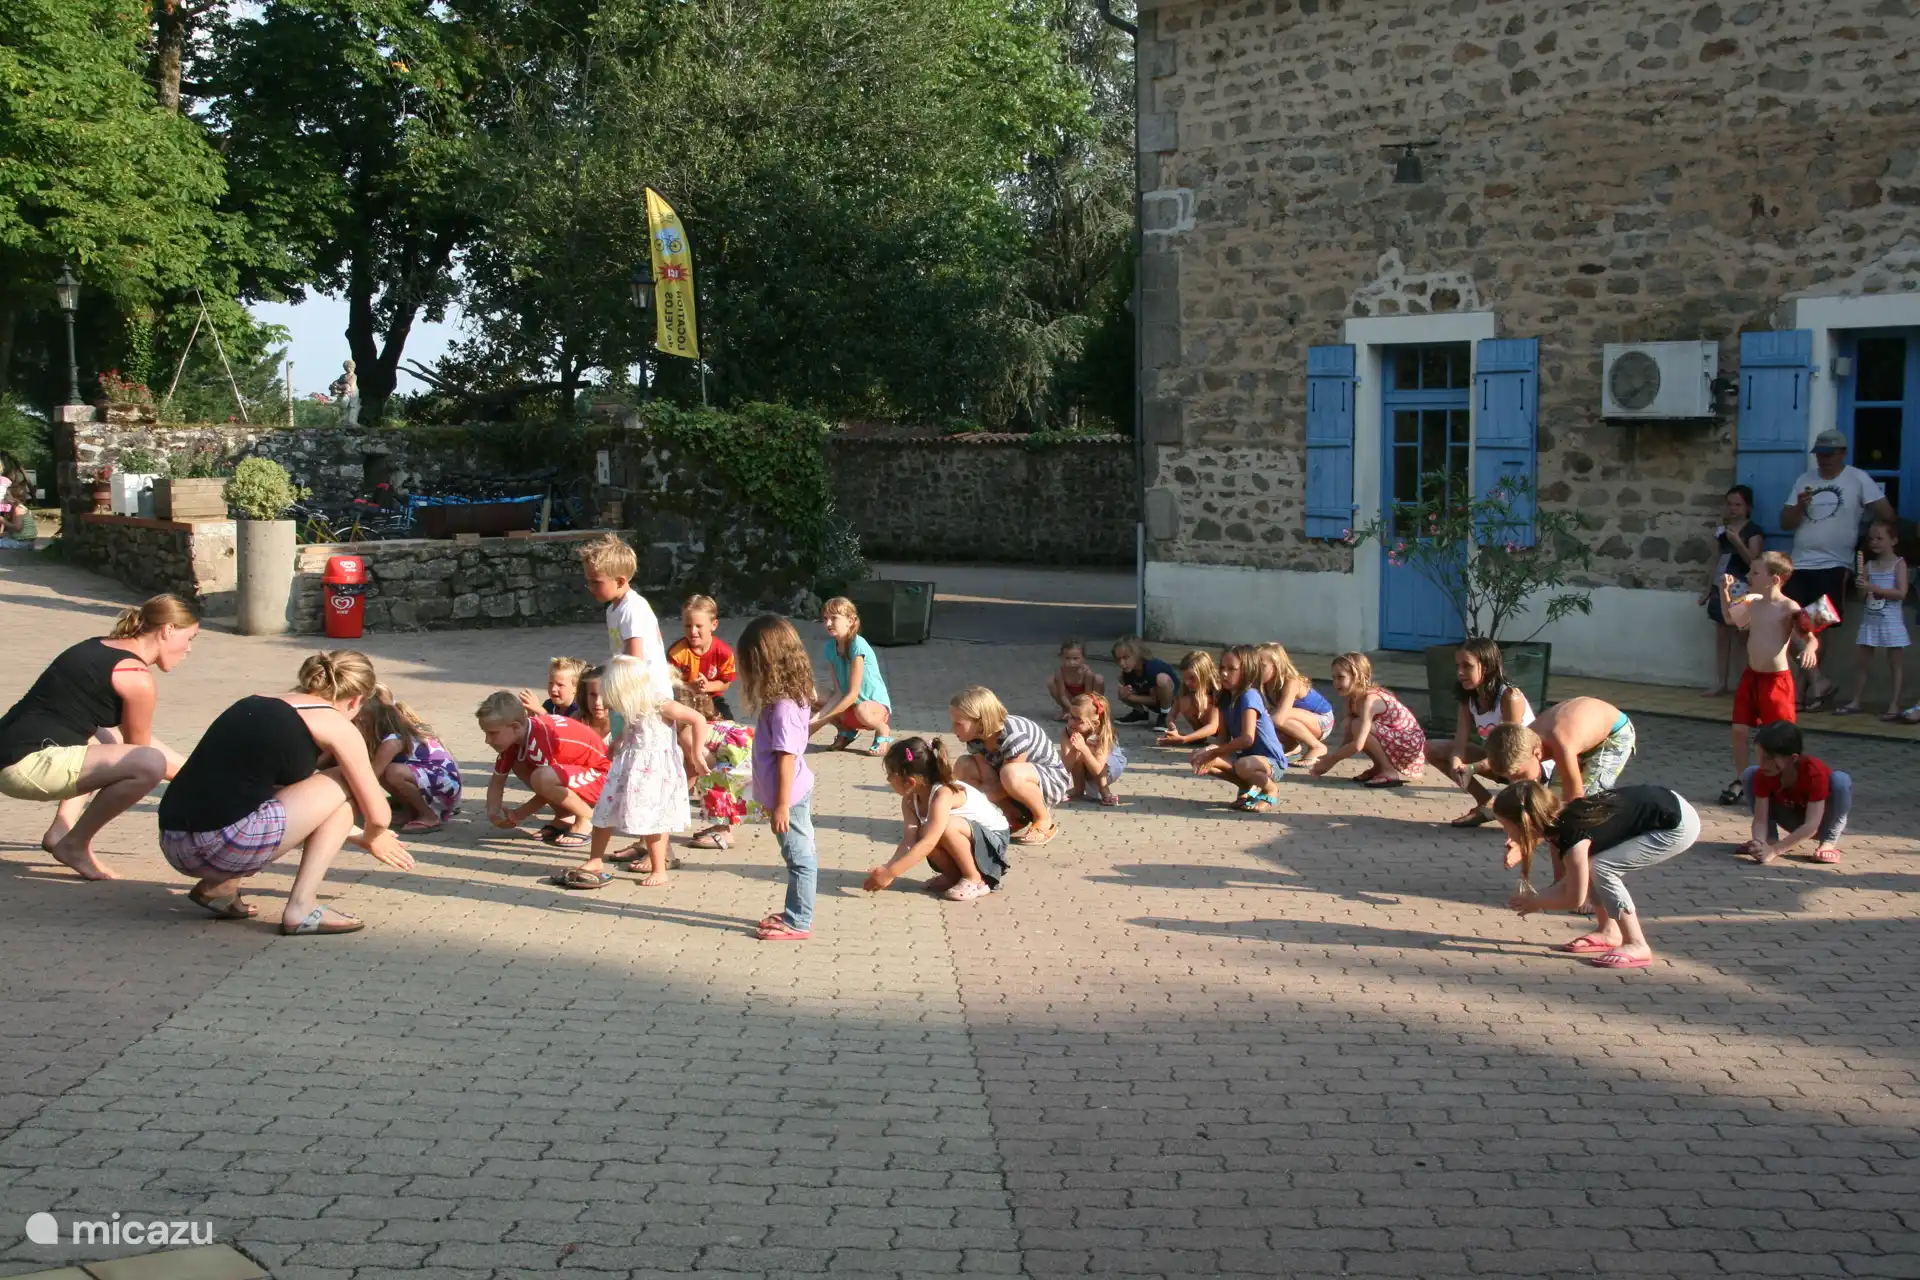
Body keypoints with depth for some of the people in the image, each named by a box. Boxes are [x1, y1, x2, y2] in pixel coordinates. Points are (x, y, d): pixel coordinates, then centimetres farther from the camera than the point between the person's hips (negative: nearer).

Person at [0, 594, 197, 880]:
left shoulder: (100, 649, 18)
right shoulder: (138, 678, -10)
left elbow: (134, 742, 28)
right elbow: (141, 753, 2)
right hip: (29, 763, -10)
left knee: (109, 739, 34)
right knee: (150, 764, -22)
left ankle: (61, 831, 17)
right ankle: (74, 844, -3)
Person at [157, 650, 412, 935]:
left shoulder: (258, 703, 24)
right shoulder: (336, 725, 2)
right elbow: (378, 816, 6)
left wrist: (346, 832, 49)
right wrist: (372, 839, 31)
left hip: (172, 843, 8)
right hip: (222, 844, -8)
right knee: (343, 786, 10)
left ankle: (218, 887, 16)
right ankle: (301, 908, 2)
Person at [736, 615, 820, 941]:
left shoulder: (783, 706, -23)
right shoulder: (790, 696, 7)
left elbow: (786, 758, -23)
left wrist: (782, 805, -19)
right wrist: (774, 799, 19)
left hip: (789, 795, -9)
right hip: (794, 792, 9)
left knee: (800, 858, 1)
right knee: (800, 856, 17)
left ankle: (798, 923, 9)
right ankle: (795, 913, 28)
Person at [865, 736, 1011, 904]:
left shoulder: (943, 795, -32)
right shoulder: (910, 799, -7)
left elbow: (928, 844, -39)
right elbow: (909, 839, -16)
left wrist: (891, 873, -41)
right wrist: (888, 868, -32)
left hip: (993, 840, -7)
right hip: (965, 839, 7)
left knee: (947, 826, -35)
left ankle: (976, 880, -16)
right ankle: (955, 876, 2)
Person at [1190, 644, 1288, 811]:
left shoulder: (1249, 696, -21)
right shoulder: (1226, 698, 3)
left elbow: (1247, 739, -31)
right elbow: (1225, 739, 2)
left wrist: (1213, 753, -23)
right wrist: (1209, 751, -19)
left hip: (1271, 762, -8)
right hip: (1247, 755, 8)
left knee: (1243, 765, -40)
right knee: (1198, 759, -6)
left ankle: (1270, 791, -5)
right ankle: (1249, 787, 12)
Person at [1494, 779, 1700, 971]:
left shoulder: (1572, 835, -24)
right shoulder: (1559, 818, 0)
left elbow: (1574, 899, -13)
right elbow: (1573, 880, 11)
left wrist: (1535, 902, 1)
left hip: (1679, 825, -9)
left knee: (1599, 868, -14)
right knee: (1586, 866, 6)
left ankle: (1637, 947, -7)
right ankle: (1608, 932, 20)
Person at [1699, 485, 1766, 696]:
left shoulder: (1753, 531, -5)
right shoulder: (1723, 529, 15)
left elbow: (1754, 561, -13)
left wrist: (1737, 542, -24)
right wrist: (1708, 589, 18)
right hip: (1722, 589, 7)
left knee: (1740, 637, -9)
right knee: (1721, 636, 7)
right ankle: (1721, 683, 11)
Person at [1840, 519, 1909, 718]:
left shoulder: (1899, 564, -5)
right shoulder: (1869, 565, 7)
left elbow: (1901, 593, -15)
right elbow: (1861, 593, 4)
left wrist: (1874, 588, -22)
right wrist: (1861, 586, -19)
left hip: (1890, 620, -5)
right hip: (1870, 619, 5)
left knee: (1895, 663, 1)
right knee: (1863, 662, 9)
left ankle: (1894, 705, 2)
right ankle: (1855, 702, 14)